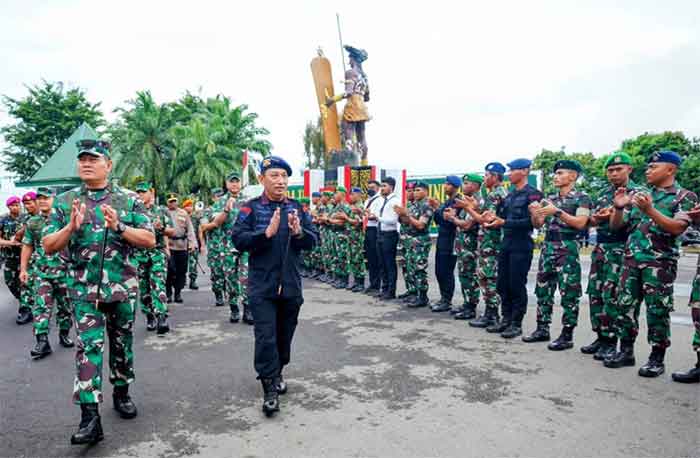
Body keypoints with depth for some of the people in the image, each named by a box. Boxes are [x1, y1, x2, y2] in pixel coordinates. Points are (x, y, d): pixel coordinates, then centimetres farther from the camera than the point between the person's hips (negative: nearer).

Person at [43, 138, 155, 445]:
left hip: (123, 286, 0)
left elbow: (150, 240, -6)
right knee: (88, 346, -7)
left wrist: (119, 227, -20)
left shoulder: (129, 199, 0)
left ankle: (121, 393, 33)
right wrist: (71, 227, -15)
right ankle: (89, 417, -4)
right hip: (84, 289, 0)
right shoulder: (65, 202, 5)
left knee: (122, 343, 13)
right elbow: (48, 247, 3)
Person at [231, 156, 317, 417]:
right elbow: (238, 240, -13)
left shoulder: (297, 208, 7)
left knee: (285, 334, 17)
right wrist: (267, 232, -24)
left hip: (291, 285, 4)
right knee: (266, 337, -5)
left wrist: (298, 232, -17)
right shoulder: (250, 208, -3)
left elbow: (313, 240, 4)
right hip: (262, 287, -4)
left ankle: (277, 374, 39)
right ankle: (270, 390, 6)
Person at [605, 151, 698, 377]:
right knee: (626, 306, 6)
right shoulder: (640, 195, 14)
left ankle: (657, 359, 11)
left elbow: (677, 228, -15)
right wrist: (618, 207, -5)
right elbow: (616, 225, 13)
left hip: (660, 263, -5)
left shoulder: (684, 196, 1)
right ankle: (626, 351, 18)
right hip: (631, 260, 5)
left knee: (658, 311, -1)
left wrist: (649, 210, -25)